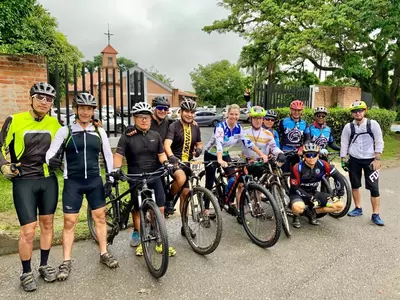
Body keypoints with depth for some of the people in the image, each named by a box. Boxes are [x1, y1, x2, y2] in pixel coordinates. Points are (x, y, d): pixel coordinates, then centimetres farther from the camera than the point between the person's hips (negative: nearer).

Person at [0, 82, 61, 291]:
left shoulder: (54, 123, 4)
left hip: (49, 180, 4)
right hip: (24, 181, -3)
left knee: (47, 224, 11)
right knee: (28, 230, -3)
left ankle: (44, 265, 29)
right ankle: (26, 273, 17)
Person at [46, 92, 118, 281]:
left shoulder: (99, 132, 3)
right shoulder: (65, 131, -3)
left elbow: (108, 156, 10)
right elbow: (51, 153, -6)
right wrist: (52, 160, -29)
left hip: (94, 181, 2)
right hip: (72, 182, -2)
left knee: (100, 216, 7)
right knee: (69, 221, 3)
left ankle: (104, 254, 22)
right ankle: (66, 262, 16)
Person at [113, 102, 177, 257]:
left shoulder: (156, 136, 8)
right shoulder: (127, 137, -4)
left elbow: (161, 154, 10)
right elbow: (118, 155, -9)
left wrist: (166, 163, -10)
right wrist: (115, 170, -25)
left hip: (155, 177, 3)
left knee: (160, 209, 2)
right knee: (138, 210, 8)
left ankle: (160, 242, 14)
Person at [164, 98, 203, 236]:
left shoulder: (195, 127, 8)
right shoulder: (174, 126, -11)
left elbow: (199, 143, 18)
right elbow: (166, 144, -24)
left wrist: (199, 149, -7)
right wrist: (171, 156, -45)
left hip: (188, 163, 5)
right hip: (174, 161, -5)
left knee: (185, 193, 7)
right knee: (181, 178, -37)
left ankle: (185, 225, 19)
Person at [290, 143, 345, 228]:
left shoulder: (322, 165, -13)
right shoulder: (298, 168, -21)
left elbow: (339, 177, -6)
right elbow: (295, 188, -17)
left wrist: (339, 194, -11)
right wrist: (310, 197, -23)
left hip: (313, 193, 5)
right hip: (298, 194, -4)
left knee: (340, 205, -9)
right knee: (298, 207, -40)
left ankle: (312, 212, 6)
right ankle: (296, 216, -1)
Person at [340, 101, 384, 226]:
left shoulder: (373, 124, -5)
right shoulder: (348, 127, 0)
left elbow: (379, 143, -5)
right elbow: (344, 144, 4)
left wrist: (377, 160, -11)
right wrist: (343, 159, -1)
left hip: (370, 160, -2)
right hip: (354, 160, 2)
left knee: (374, 188, -4)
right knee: (355, 185, 10)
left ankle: (375, 215, 5)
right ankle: (358, 208, 27)